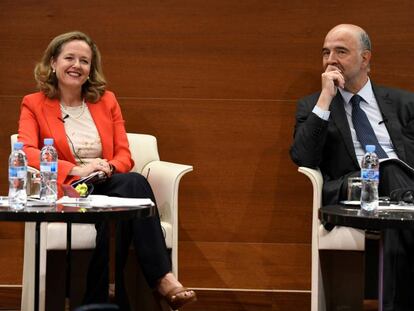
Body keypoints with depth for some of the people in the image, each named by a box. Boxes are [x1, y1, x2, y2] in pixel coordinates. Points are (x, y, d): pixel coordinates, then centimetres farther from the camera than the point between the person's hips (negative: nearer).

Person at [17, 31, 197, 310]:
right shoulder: (34, 104, 7)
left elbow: (124, 155, 12)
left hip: (108, 187, 4)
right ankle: (162, 278, -38)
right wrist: (76, 170, -23)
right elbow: (26, 153, -10)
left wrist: (109, 168, -14)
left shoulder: (107, 101, 18)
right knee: (135, 183, -33)